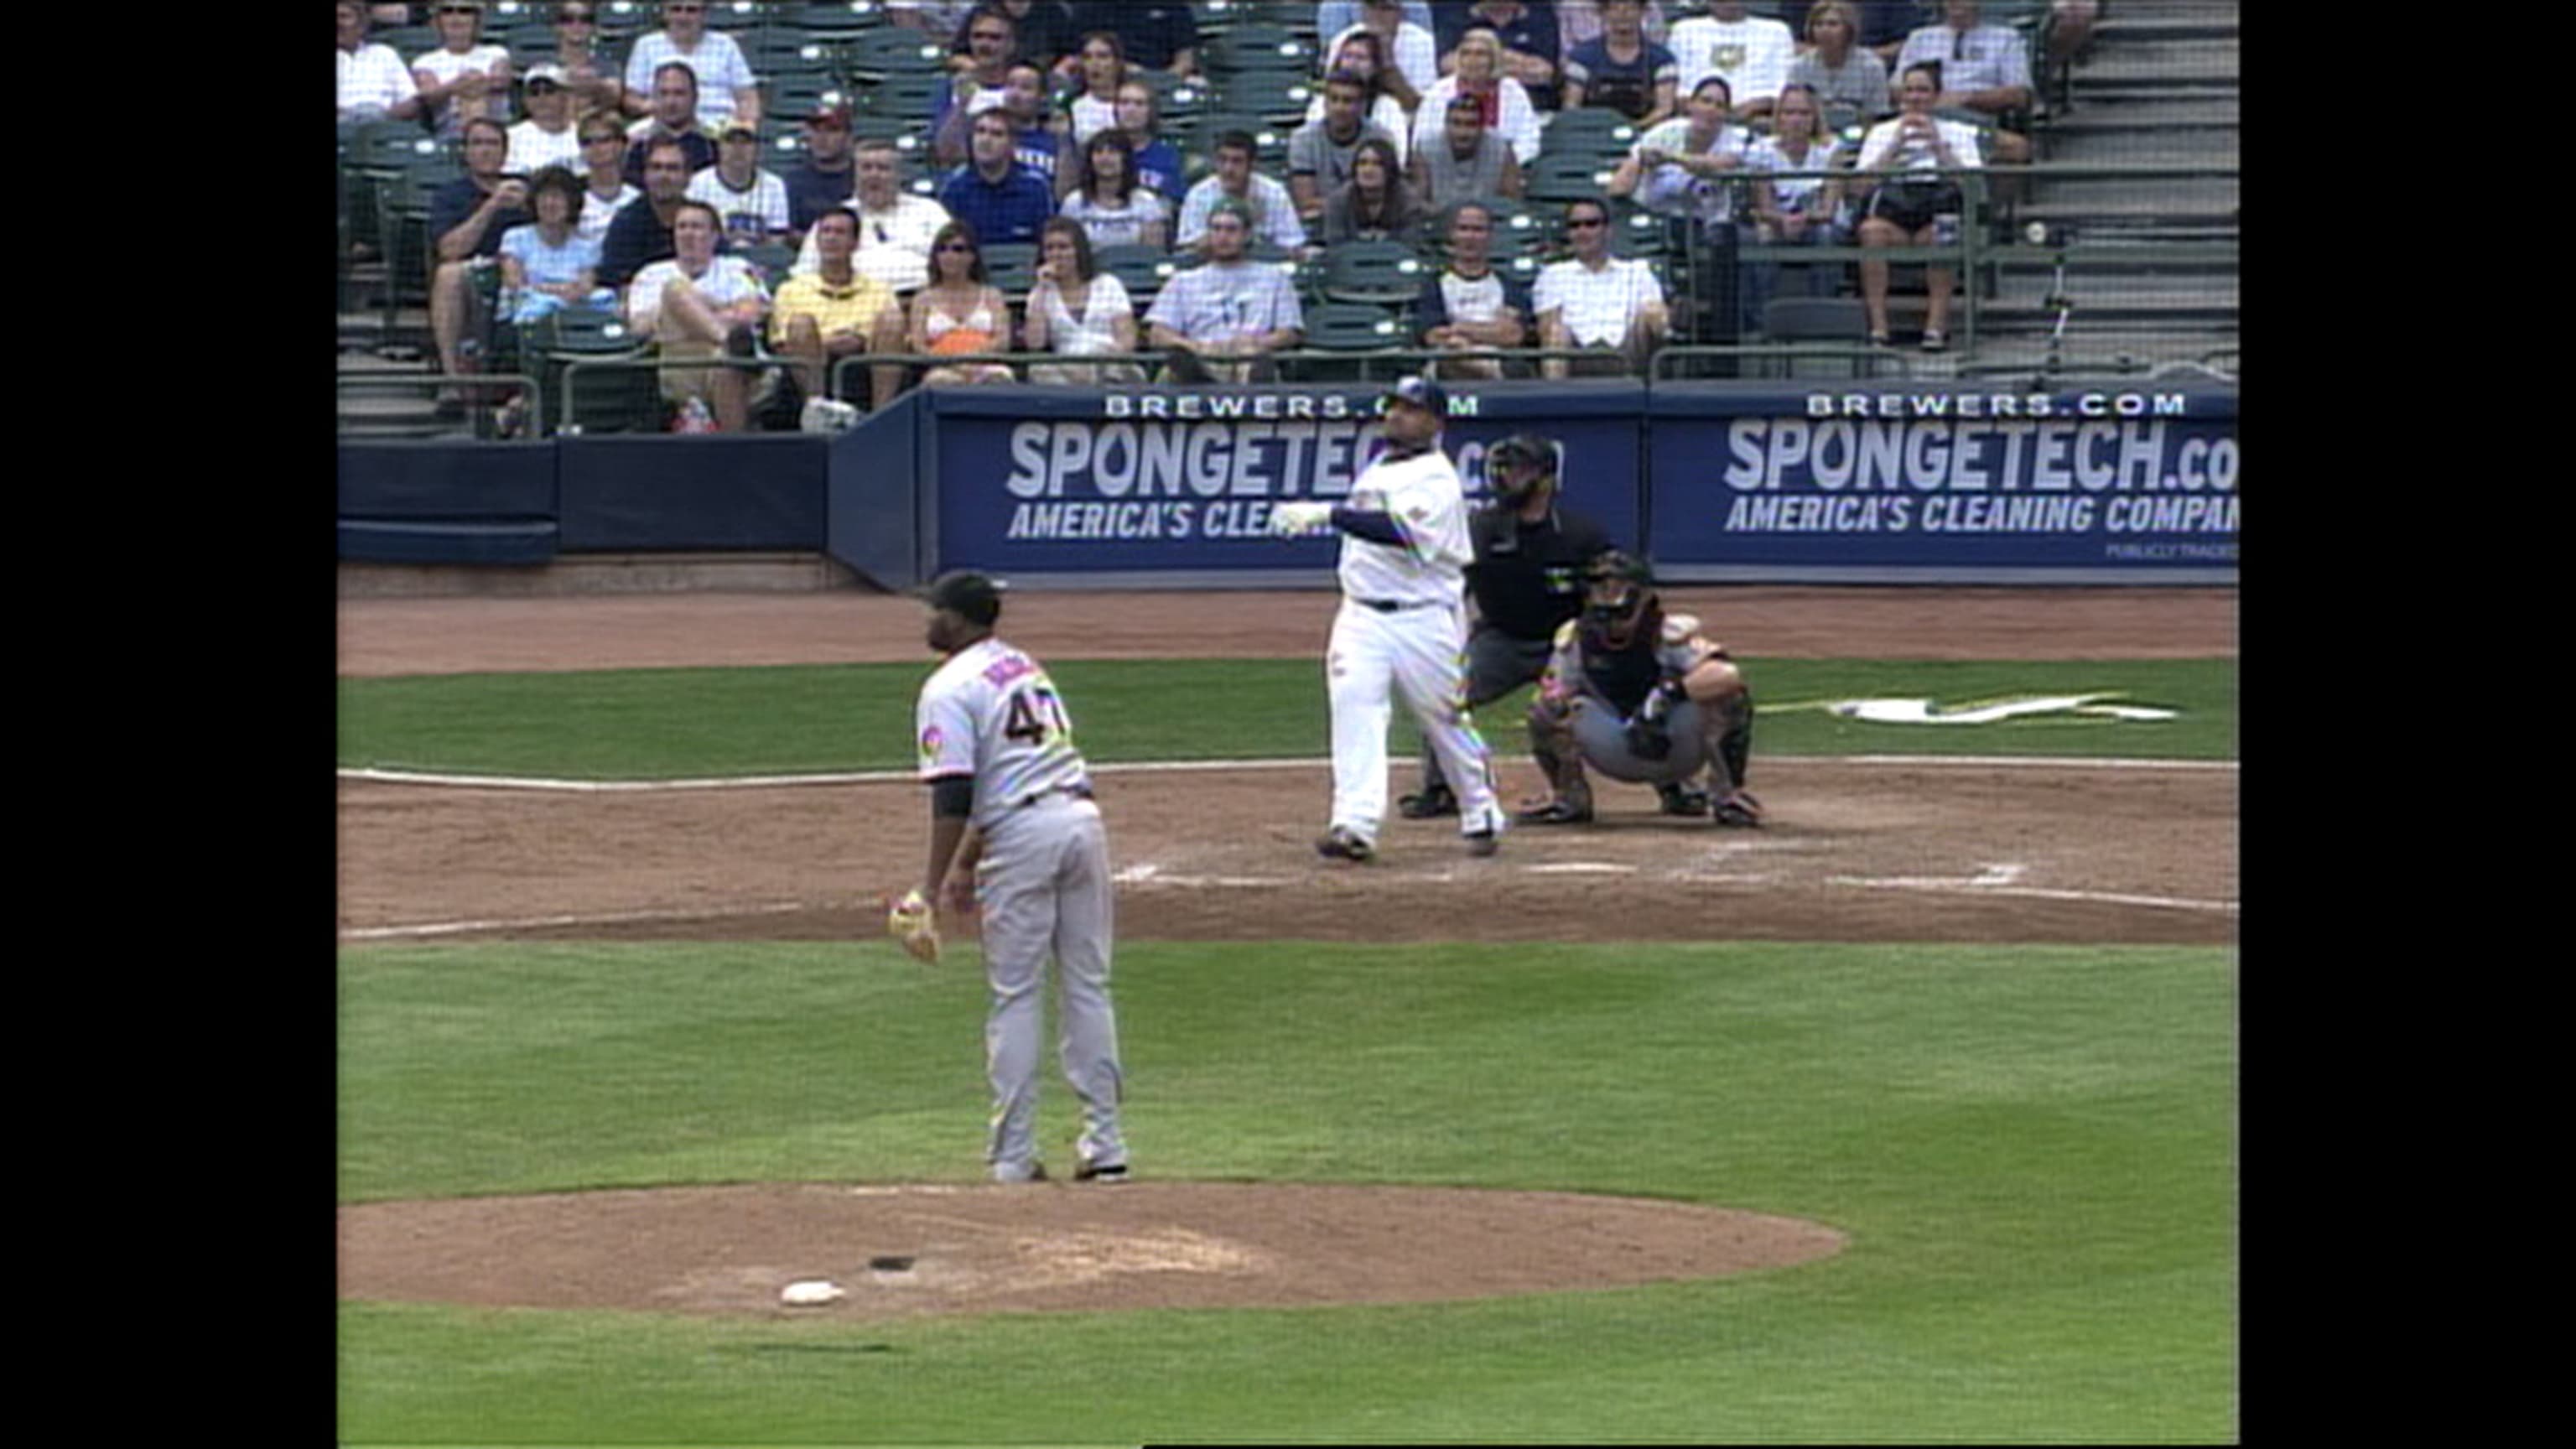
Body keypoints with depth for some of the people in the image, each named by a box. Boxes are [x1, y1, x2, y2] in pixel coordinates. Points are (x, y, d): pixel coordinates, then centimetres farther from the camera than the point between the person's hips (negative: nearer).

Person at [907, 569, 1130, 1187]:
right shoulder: (1026, 667, 22)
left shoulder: (950, 690, -4)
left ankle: (1015, 1154, 2)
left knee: (1015, 995, 1)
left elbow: (953, 795, -14)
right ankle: (1104, 1144, 12)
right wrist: (969, 859, 33)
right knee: (1088, 987, 11)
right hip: (1083, 817, 7)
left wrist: (933, 886, -13)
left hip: (1023, 835, -7)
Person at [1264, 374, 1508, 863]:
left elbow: (1402, 531, -29)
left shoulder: (1435, 478, -12)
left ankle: (1481, 818, 25)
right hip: (1361, 616, 6)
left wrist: (1327, 514, -34)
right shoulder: (1375, 469, 16)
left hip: (1424, 619, -6)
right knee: (1353, 706, -14)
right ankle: (1354, 824, -23)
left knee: (1446, 721, 4)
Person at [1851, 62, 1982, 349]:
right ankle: (1878, 328, -39)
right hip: (1892, 202, 1)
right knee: (1872, 231, -36)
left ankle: (1936, 326, -39)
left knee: (1942, 236, -38)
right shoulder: (1882, 132, 28)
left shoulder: (1956, 132, 25)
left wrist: (1938, 146, -1)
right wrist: (1895, 146, 4)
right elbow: (1859, 184, 11)